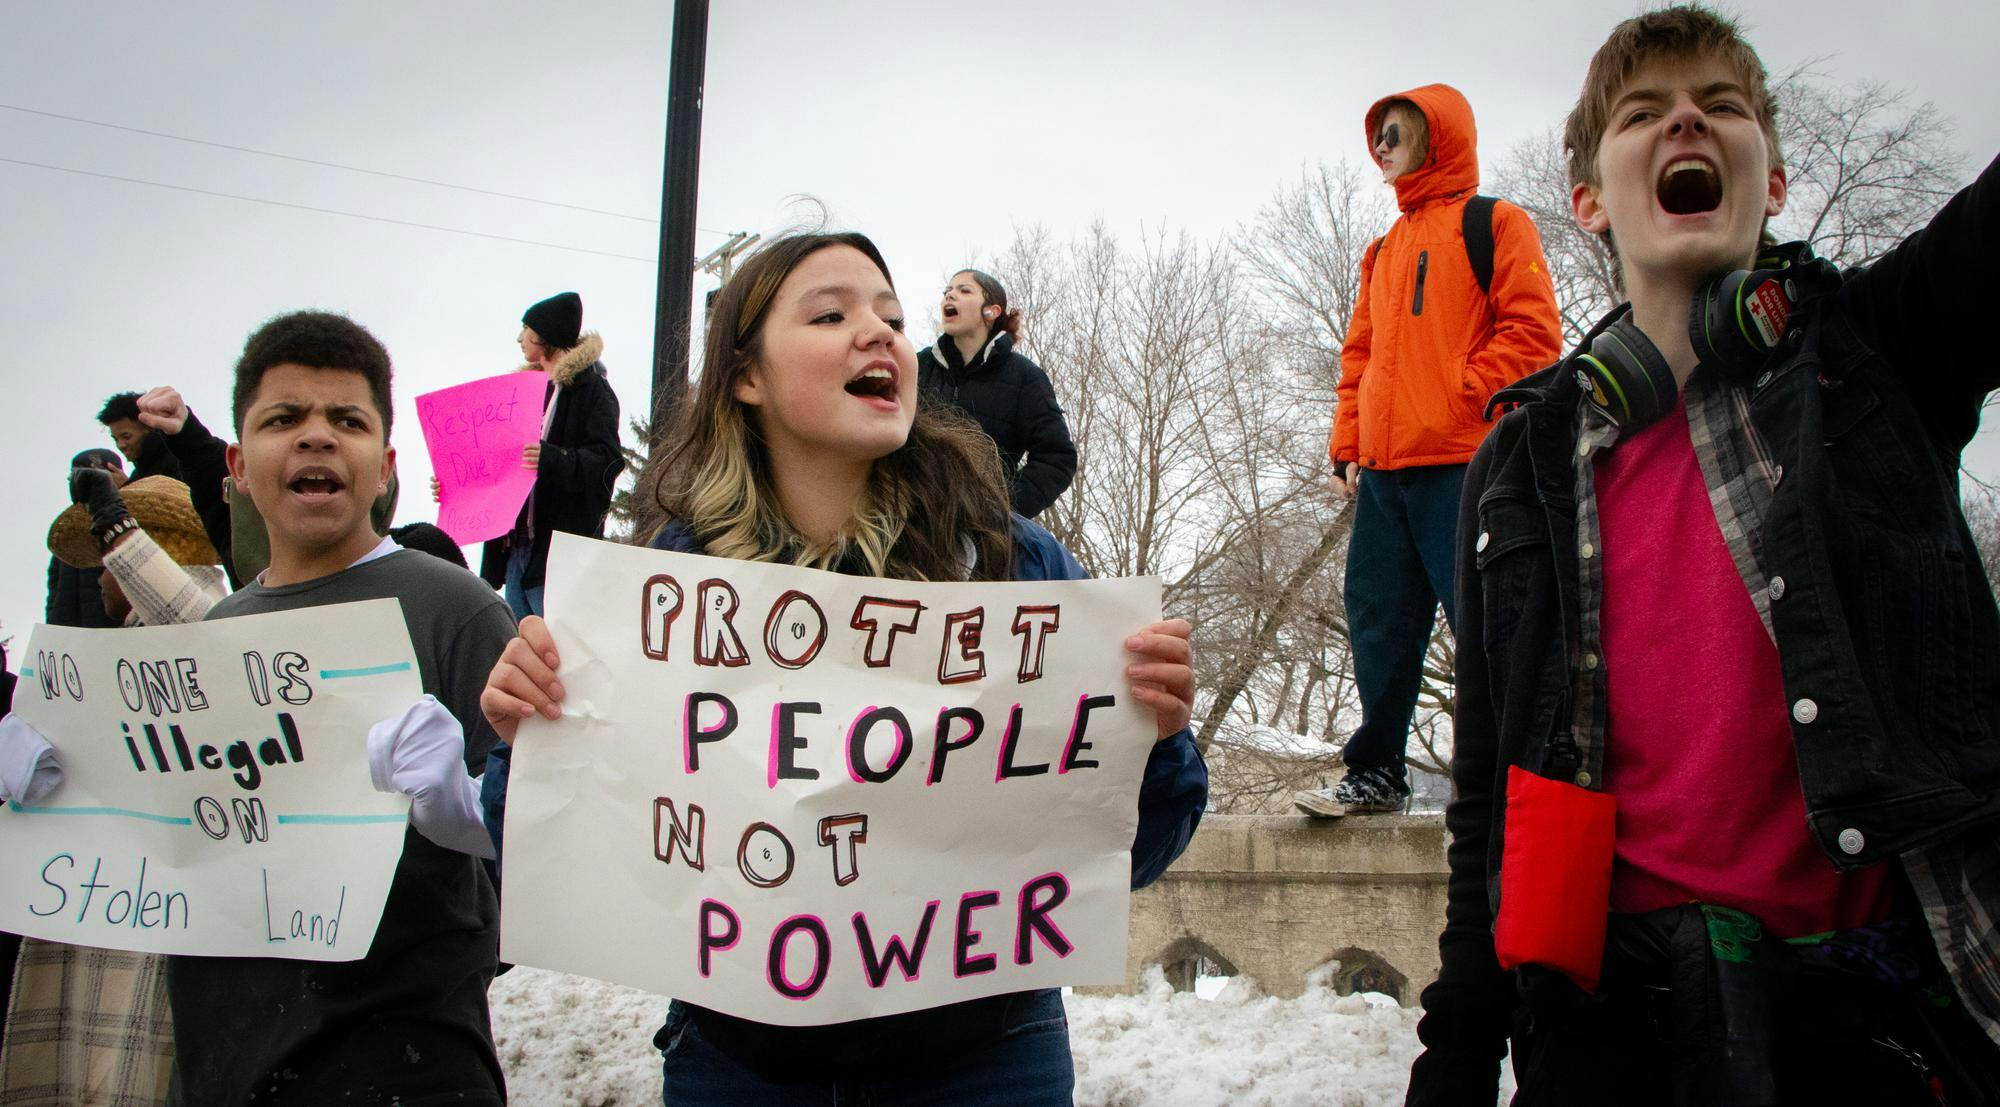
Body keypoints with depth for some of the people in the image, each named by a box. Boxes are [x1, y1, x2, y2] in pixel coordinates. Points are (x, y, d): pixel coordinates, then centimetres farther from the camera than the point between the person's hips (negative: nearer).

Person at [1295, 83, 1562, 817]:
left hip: (1462, 462, -7)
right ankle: (1376, 772, 15)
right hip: (1383, 470, 7)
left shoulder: (1493, 223, 5)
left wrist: (1466, 398, -13)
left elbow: (1532, 331, -5)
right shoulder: (1384, 251, 25)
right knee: (1379, 619, 6)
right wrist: (1346, 445, 13)